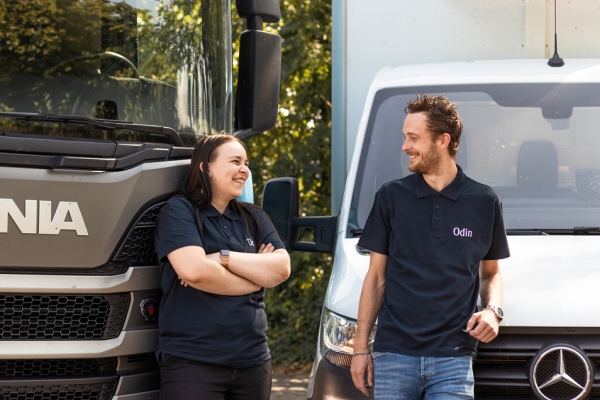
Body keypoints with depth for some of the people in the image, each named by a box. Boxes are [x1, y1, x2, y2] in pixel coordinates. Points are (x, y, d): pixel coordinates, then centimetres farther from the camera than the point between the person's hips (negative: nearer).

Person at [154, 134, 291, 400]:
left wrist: (224, 258, -11)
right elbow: (193, 269, -18)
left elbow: (281, 269, 1)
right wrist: (256, 272, -3)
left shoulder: (254, 218, 15)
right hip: (192, 361, -5)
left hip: (253, 360, 6)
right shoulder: (179, 211, -2)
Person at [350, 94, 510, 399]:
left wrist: (493, 310, -5)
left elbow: (491, 273, 17)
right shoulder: (391, 197, 6)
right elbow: (376, 277, 9)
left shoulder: (483, 202, 6)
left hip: (453, 359, -1)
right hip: (394, 354, 1)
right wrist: (360, 348, 4)